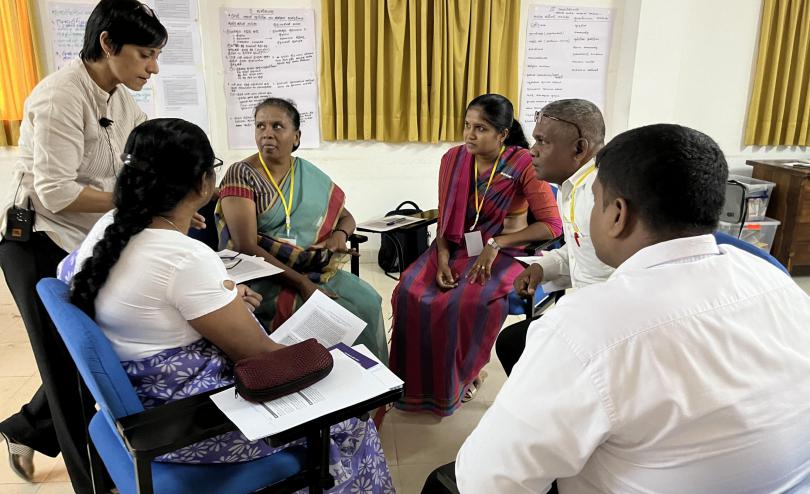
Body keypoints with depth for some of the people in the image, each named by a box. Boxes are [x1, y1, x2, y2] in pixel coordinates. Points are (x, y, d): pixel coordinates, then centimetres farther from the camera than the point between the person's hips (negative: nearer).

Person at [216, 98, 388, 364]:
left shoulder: (309, 174, 9)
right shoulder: (241, 175, -7)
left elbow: (346, 217, 19)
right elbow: (246, 247, -16)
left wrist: (339, 235, -7)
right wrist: (300, 283, -23)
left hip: (315, 270, 5)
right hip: (265, 276, -5)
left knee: (367, 301, -18)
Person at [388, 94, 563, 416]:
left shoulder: (524, 164, -11)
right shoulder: (453, 159, 2)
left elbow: (552, 225, -14)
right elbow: (445, 219, 6)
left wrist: (495, 244, -21)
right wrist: (442, 258, -12)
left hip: (505, 252, -4)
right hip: (456, 247, 4)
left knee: (471, 302, -33)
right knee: (411, 293, -22)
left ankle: (463, 374, -2)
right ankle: (419, 380, -2)